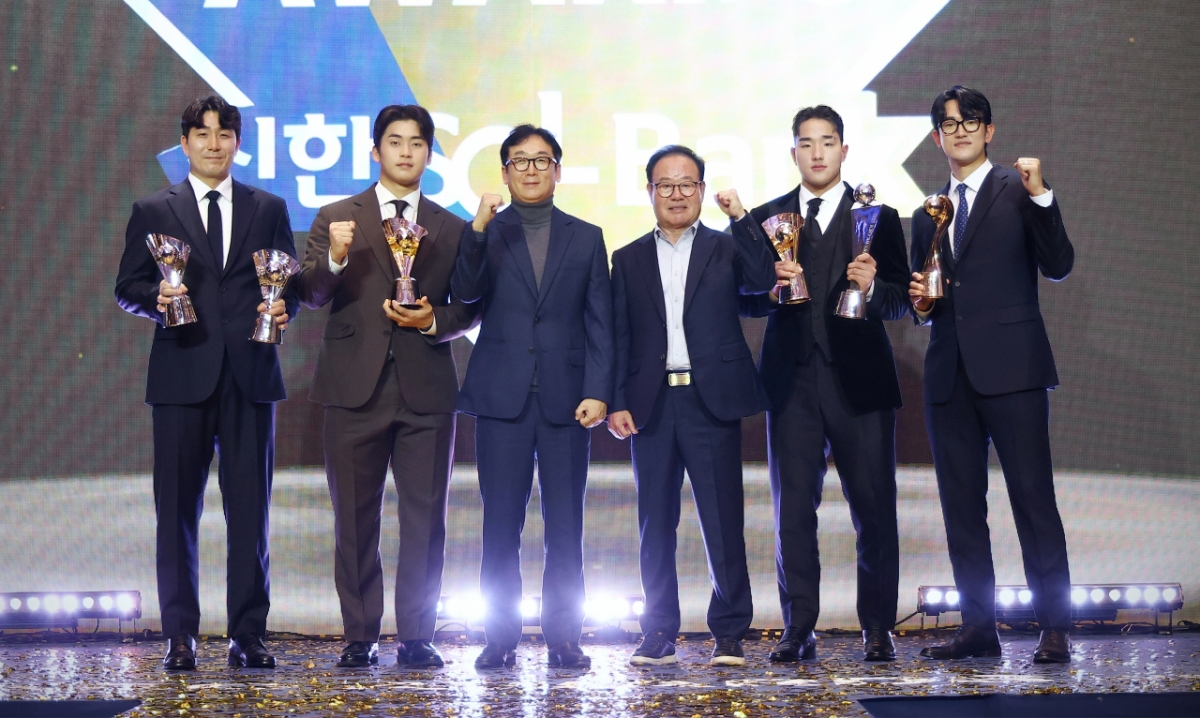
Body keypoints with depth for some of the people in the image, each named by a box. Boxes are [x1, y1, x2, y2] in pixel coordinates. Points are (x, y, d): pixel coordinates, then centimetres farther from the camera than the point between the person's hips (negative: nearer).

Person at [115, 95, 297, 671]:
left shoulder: (269, 209, 13)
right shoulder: (152, 211, 10)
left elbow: (292, 282, 12)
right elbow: (126, 288, 8)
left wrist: (284, 309, -9)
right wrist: (156, 297, -13)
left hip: (249, 374, 1)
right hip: (181, 376, -1)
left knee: (250, 508, 2)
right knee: (177, 509, 2)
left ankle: (248, 634, 8)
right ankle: (180, 635, 9)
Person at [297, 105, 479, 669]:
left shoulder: (451, 229, 13)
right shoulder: (336, 218, 8)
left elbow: (468, 309, 12)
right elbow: (310, 295, -2)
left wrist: (433, 320, -8)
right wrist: (333, 259, -21)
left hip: (427, 389, 1)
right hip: (356, 388, -1)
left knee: (425, 519, -1)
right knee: (355, 521, 3)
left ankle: (416, 637, 6)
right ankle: (360, 638, 10)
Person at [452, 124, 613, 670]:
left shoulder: (586, 237, 11)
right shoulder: (485, 233, 9)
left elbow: (600, 322, 6)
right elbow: (465, 293, -8)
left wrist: (598, 392, -4)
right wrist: (478, 231, -20)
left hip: (566, 397, 1)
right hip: (502, 397, 0)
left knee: (565, 527, 2)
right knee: (501, 524, 1)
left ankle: (563, 636, 8)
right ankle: (500, 637, 7)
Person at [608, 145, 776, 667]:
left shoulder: (727, 249, 10)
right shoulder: (629, 260, 13)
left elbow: (764, 280, -10)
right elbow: (619, 336, 9)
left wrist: (740, 217, -11)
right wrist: (616, 402, 0)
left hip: (712, 401, -2)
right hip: (651, 404, 2)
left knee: (723, 521, -3)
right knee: (655, 524, 6)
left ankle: (729, 633, 5)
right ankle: (659, 634, 14)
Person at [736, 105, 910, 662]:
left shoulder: (878, 217, 7)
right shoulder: (764, 220, 12)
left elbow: (899, 303, 1)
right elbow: (745, 301, 7)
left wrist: (872, 287, -19)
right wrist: (772, 286, -13)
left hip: (859, 380, -1)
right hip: (791, 381, 2)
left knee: (874, 508, 0)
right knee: (793, 508, 2)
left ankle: (878, 629, 8)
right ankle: (798, 630, 8)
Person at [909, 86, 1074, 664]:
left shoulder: (1017, 191, 4)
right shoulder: (926, 215, 19)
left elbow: (1058, 266, -6)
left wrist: (1039, 196, -16)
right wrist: (919, 304, 2)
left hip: (1011, 369, -5)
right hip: (950, 373, 5)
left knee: (1033, 496, -8)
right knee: (961, 505, 6)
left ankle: (1054, 628, -4)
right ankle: (978, 627, 13)